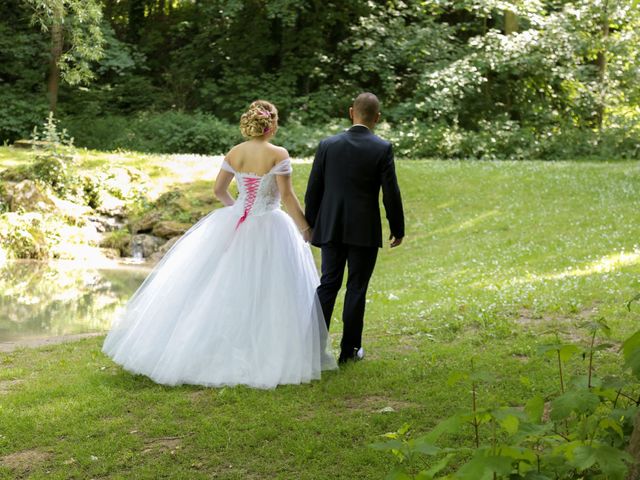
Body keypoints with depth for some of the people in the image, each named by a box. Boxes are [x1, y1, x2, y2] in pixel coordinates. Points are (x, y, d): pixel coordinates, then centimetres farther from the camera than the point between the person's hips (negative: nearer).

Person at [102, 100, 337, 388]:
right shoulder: (278, 154, -14)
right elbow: (287, 196, -14)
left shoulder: (234, 153, 1)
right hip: (269, 229, -5)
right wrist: (305, 228, -3)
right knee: (265, 293, 4)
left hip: (235, 225, 5)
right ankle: (262, 357, 10)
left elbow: (219, 190, 9)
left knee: (221, 286, 14)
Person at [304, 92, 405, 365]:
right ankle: (349, 350, 13)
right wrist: (398, 230, 4)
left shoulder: (328, 145, -1)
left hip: (330, 228, 3)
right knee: (356, 289, 7)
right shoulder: (382, 149, -9)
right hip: (365, 230, -2)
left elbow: (313, 190, 3)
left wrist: (310, 225, 14)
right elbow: (391, 194, -7)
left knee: (328, 284, 11)